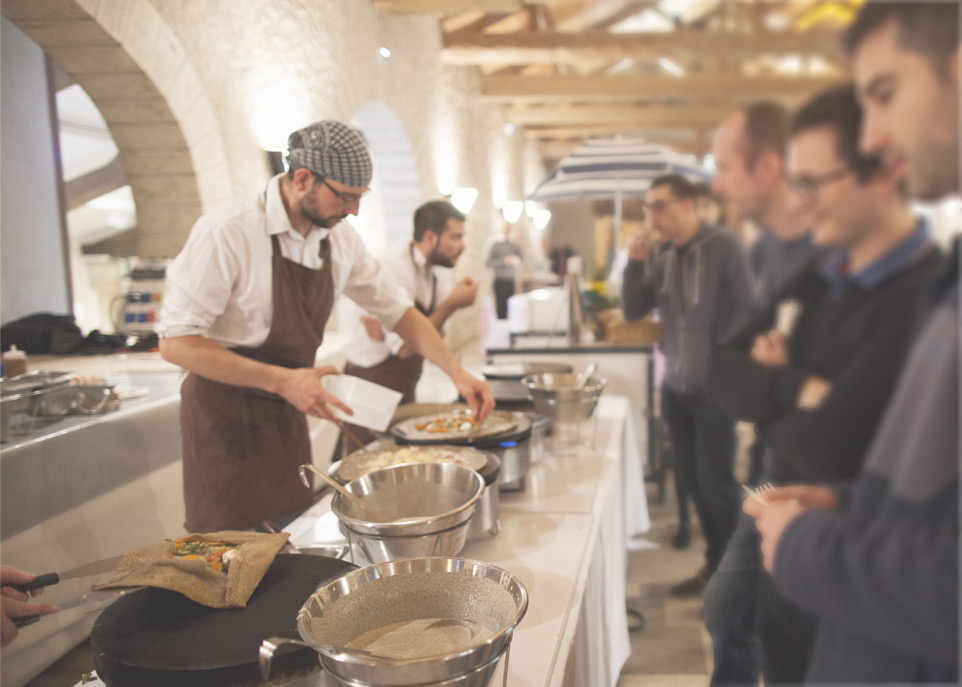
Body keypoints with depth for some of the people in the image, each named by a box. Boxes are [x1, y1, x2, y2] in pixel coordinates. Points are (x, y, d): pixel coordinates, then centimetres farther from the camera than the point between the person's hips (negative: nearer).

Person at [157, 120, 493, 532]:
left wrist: (457, 373, -1)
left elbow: (397, 310, 10)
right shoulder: (226, 234, -20)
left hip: (288, 414, 6)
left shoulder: (340, 240, 1)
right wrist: (281, 380, -27)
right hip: (226, 417, -6)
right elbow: (176, 342, -21)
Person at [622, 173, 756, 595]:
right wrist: (635, 263, -4)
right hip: (675, 386, 6)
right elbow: (633, 311, 8)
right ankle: (715, 564, 29)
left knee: (715, 483, -1)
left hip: (712, 389, -6)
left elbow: (746, 311, -11)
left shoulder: (724, 247, -9)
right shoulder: (665, 260, 9)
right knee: (692, 479, 13)